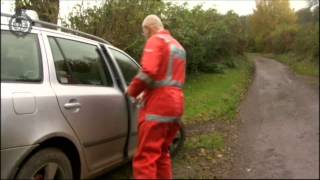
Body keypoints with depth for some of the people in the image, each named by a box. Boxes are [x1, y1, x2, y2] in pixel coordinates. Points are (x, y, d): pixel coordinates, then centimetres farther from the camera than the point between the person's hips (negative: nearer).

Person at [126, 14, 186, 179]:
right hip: (175, 103, 9)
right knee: (162, 153, 19)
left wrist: (132, 90, -6)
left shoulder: (156, 40, -5)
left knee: (145, 157, -7)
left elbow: (148, 71, -21)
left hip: (158, 104, -9)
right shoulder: (178, 46, 24)